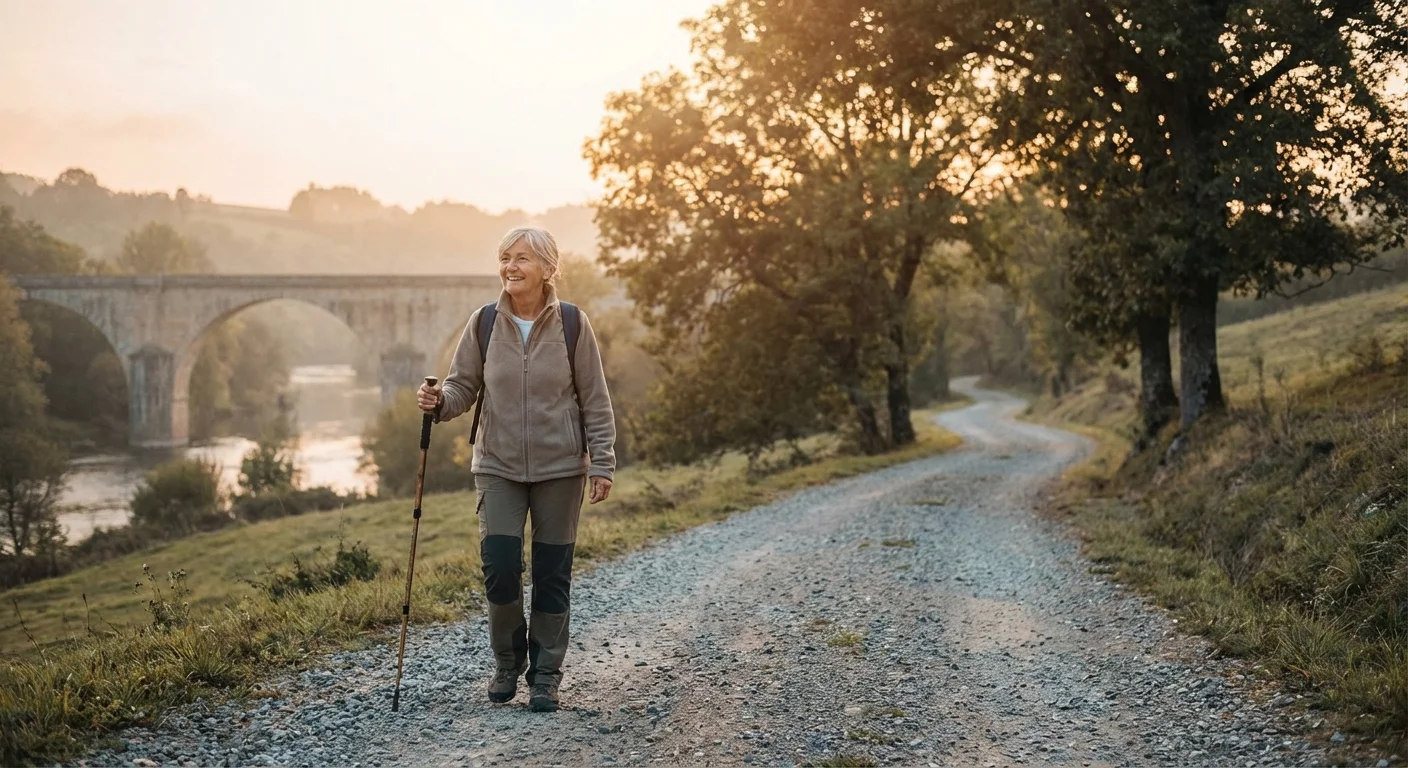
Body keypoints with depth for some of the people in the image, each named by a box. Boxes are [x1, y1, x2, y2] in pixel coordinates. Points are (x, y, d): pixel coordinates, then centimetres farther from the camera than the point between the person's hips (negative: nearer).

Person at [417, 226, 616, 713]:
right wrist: (440, 402, -18)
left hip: (560, 468, -1)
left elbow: (595, 400, -1)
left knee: (552, 573, 4)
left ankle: (545, 676, 19)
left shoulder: (572, 324, -5)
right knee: (499, 566, -7)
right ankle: (508, 660, 18)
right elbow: (464, 385, 5)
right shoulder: (484, 322, -1)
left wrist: (602, 463, -5)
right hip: (498, 466, 1)